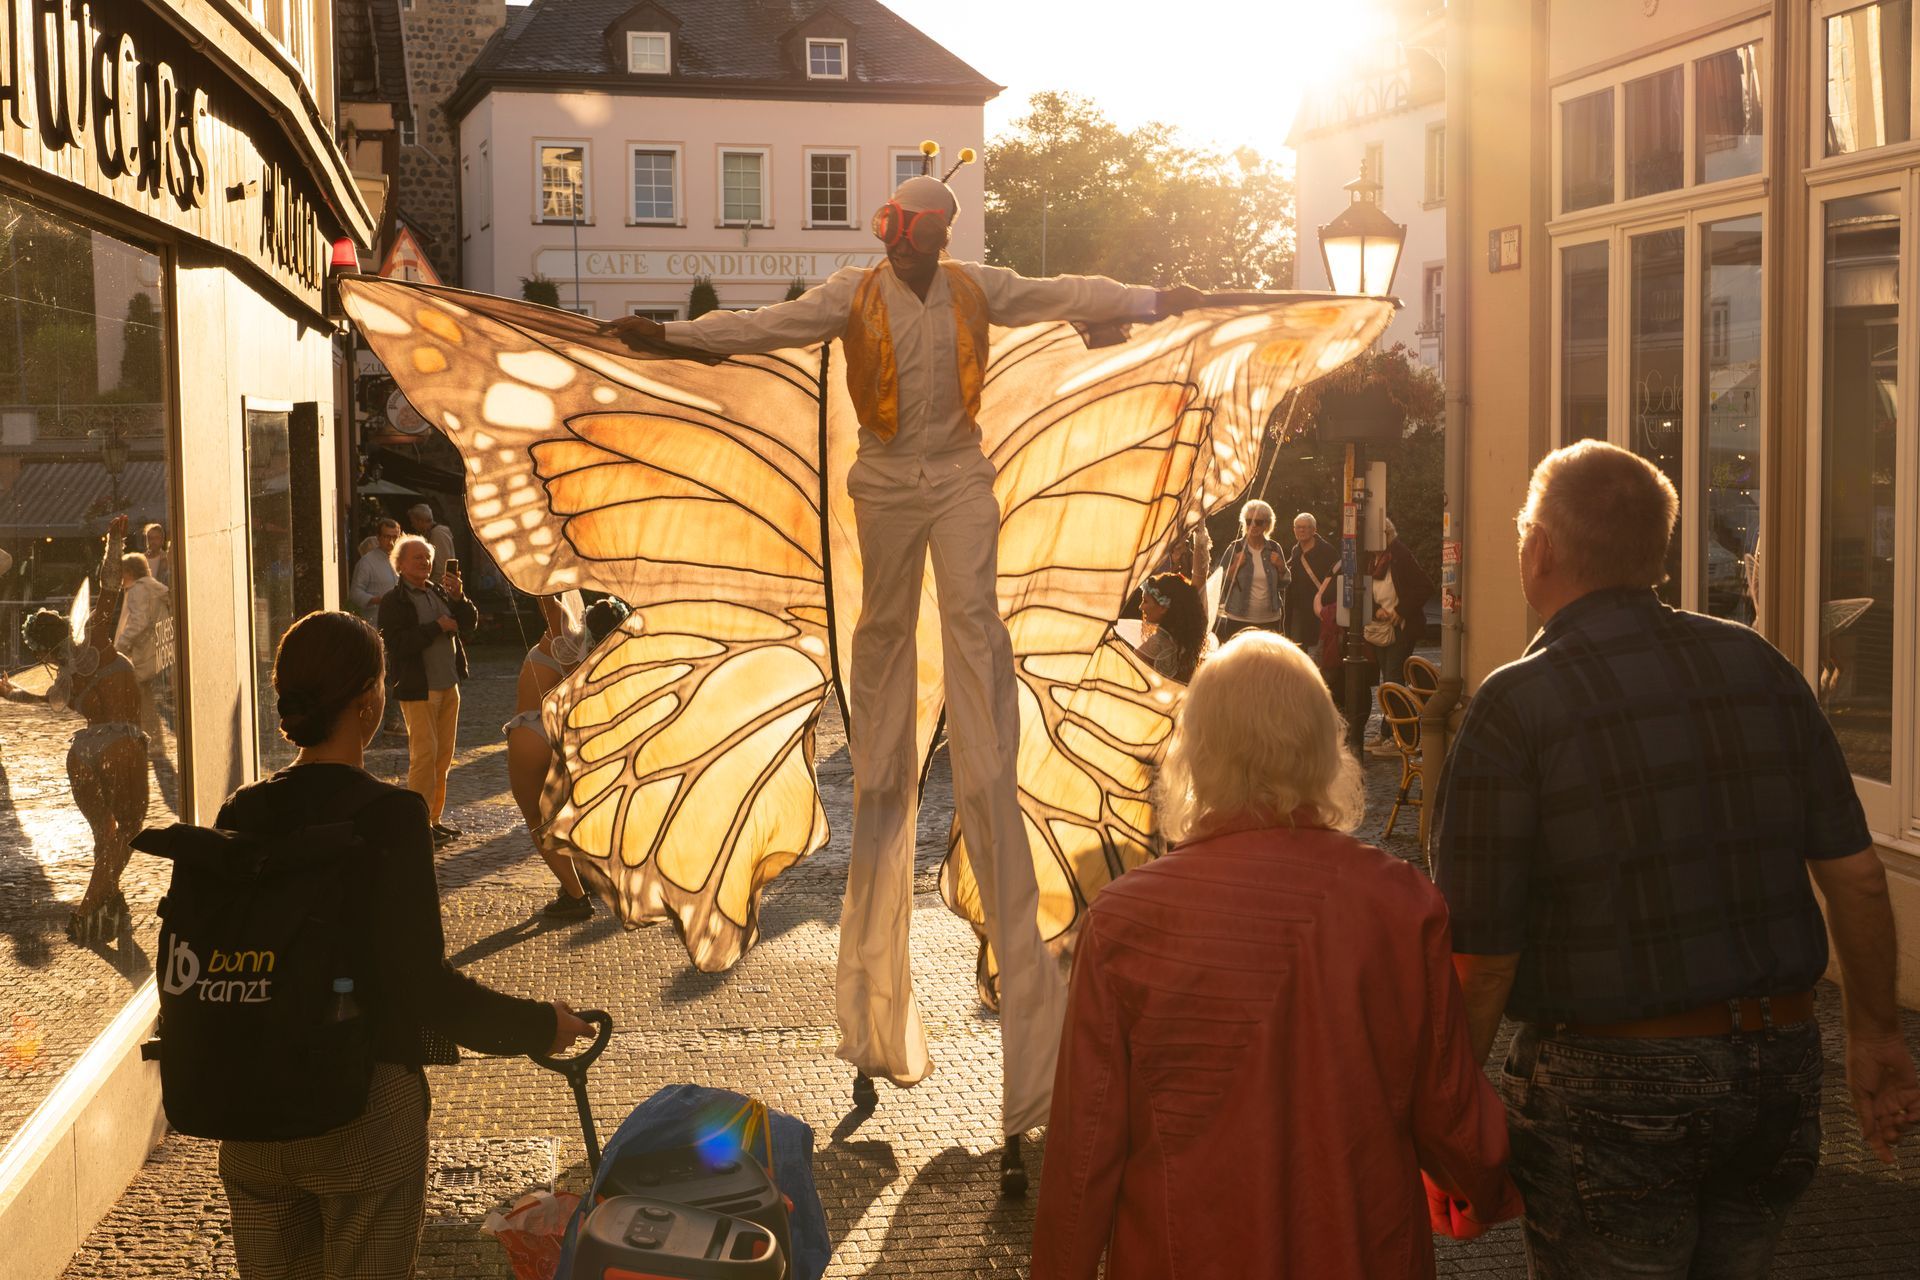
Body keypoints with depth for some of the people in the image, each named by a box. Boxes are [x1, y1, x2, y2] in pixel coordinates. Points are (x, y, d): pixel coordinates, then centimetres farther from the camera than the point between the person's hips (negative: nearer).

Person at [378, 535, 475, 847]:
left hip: (448, 686, 7)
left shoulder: (440, 593, 13)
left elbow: (469, 623, 10)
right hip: (418, 689, -7)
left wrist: (458, 597, -6)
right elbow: (398, 643, -18)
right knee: (424, 755, -11)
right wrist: (437, 627, -16)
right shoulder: (393, 602, -7)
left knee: (443, 755, 10)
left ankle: (434, 818, 18)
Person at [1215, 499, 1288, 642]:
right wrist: (1236, 566, -15)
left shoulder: (1274, 549, 6)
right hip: (1239, 620, -2)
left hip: (1270, 620, 2)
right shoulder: (1235, 549, -1)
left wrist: (1281, 568, -5)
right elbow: (1220, 584, -2)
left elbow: (1283, 584, 13)